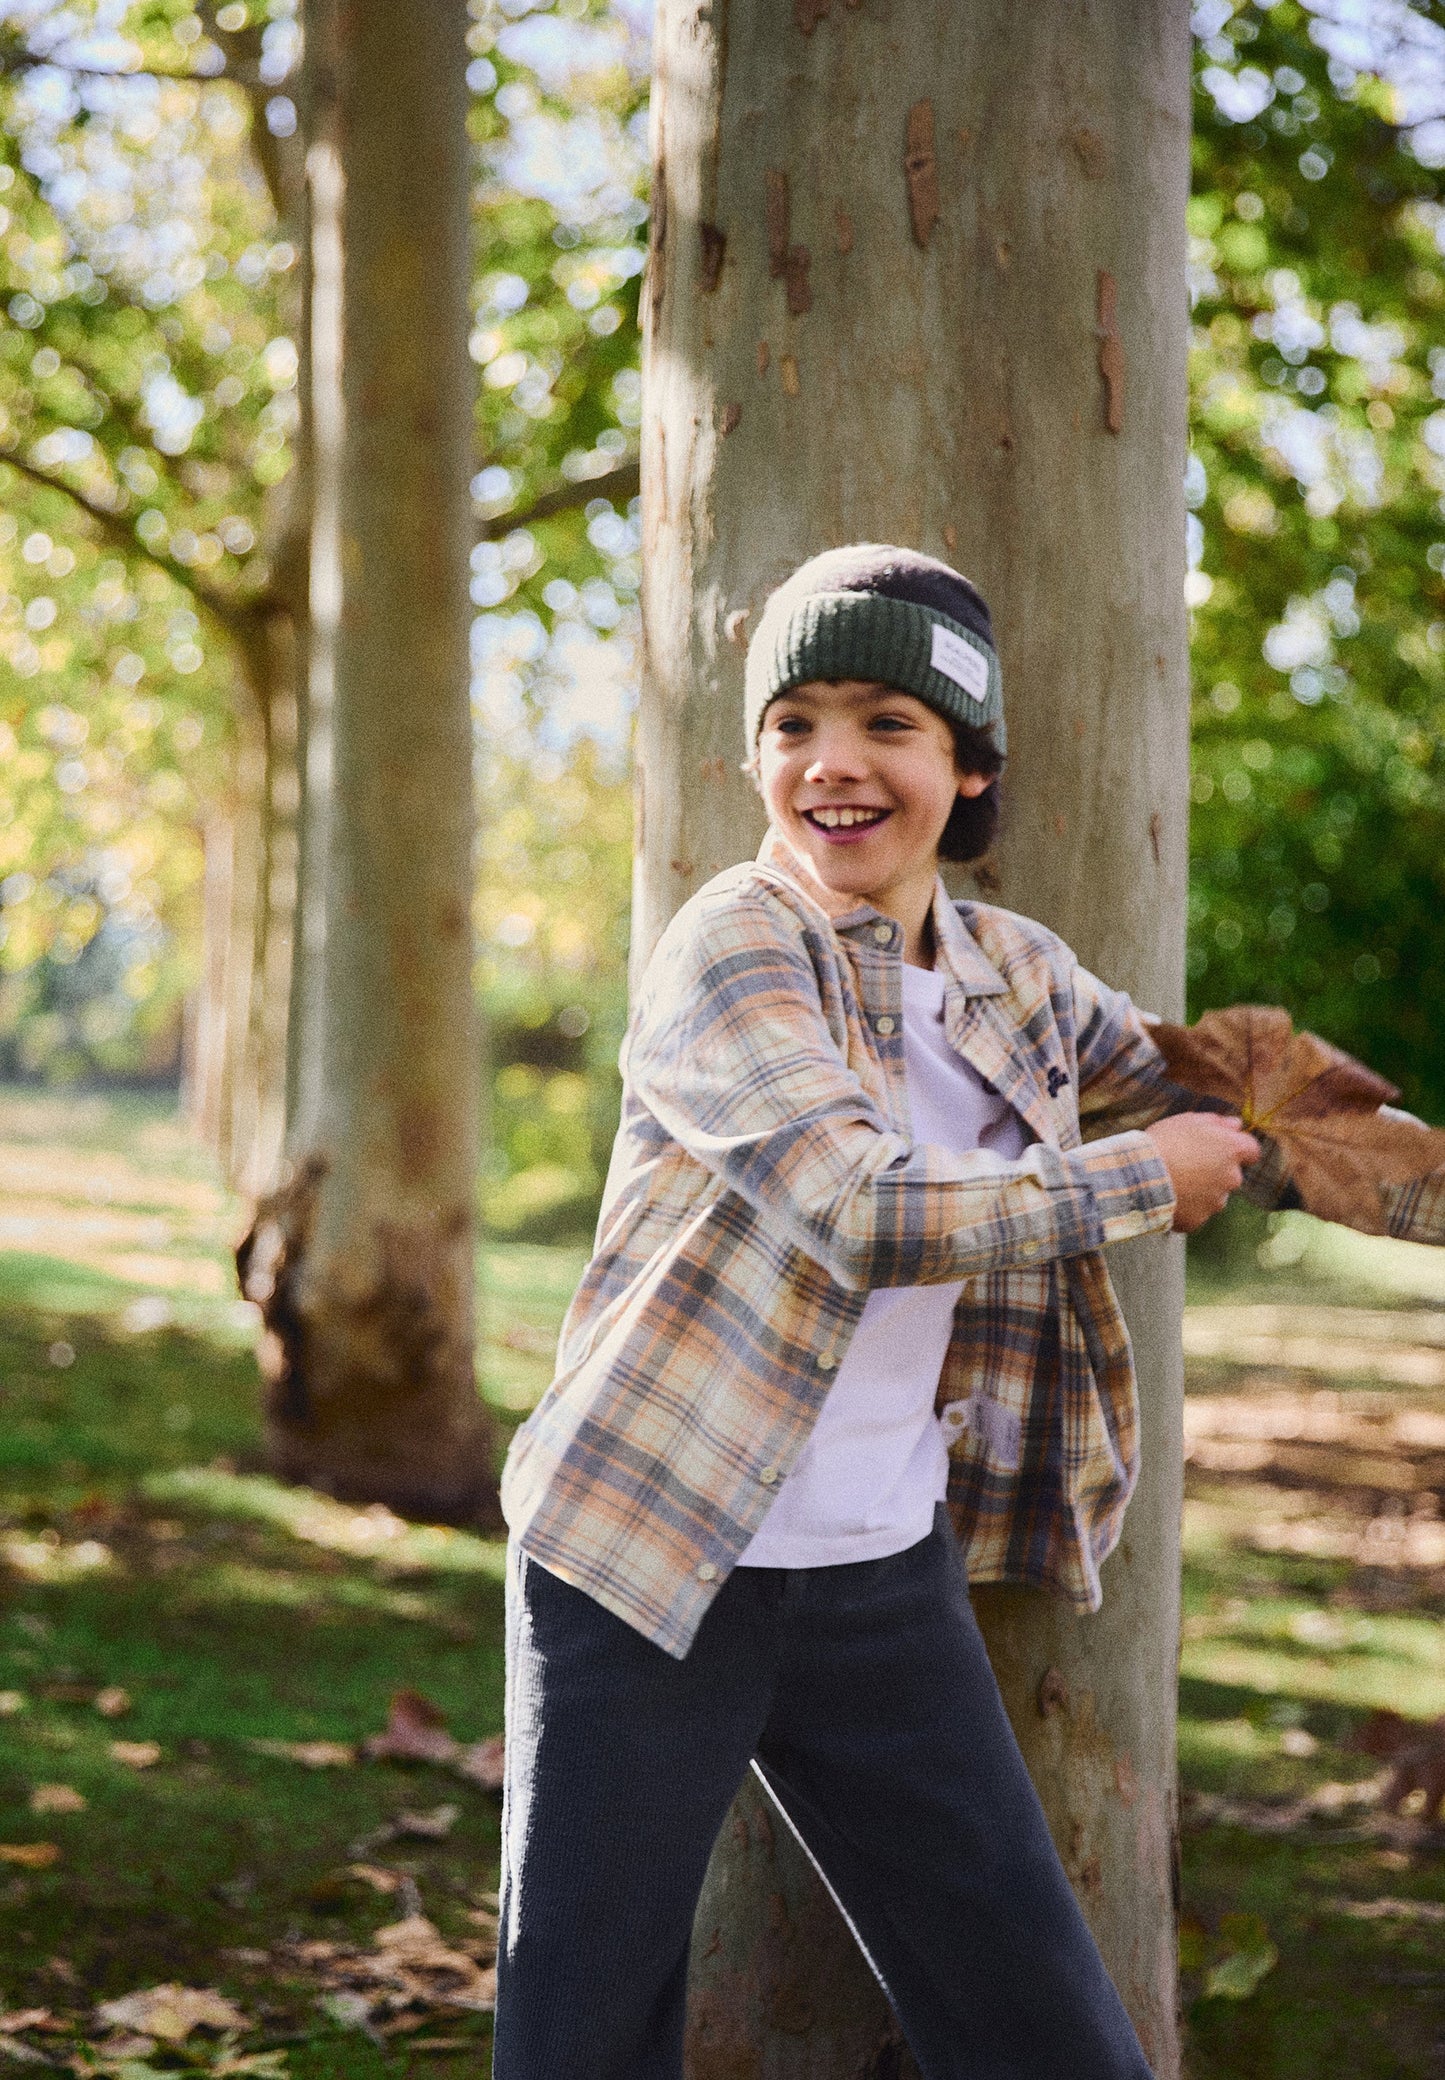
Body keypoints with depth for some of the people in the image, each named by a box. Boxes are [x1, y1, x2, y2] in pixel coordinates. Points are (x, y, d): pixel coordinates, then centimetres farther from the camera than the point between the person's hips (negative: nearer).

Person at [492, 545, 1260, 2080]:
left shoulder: (1017, 977, 7)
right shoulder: (729, 948, -11)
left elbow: (1229, 1112, 24)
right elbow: (867, 1214, -24)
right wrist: (1149, 1178, -12)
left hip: (886, 1591, 5)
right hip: (649, 1572, -5)